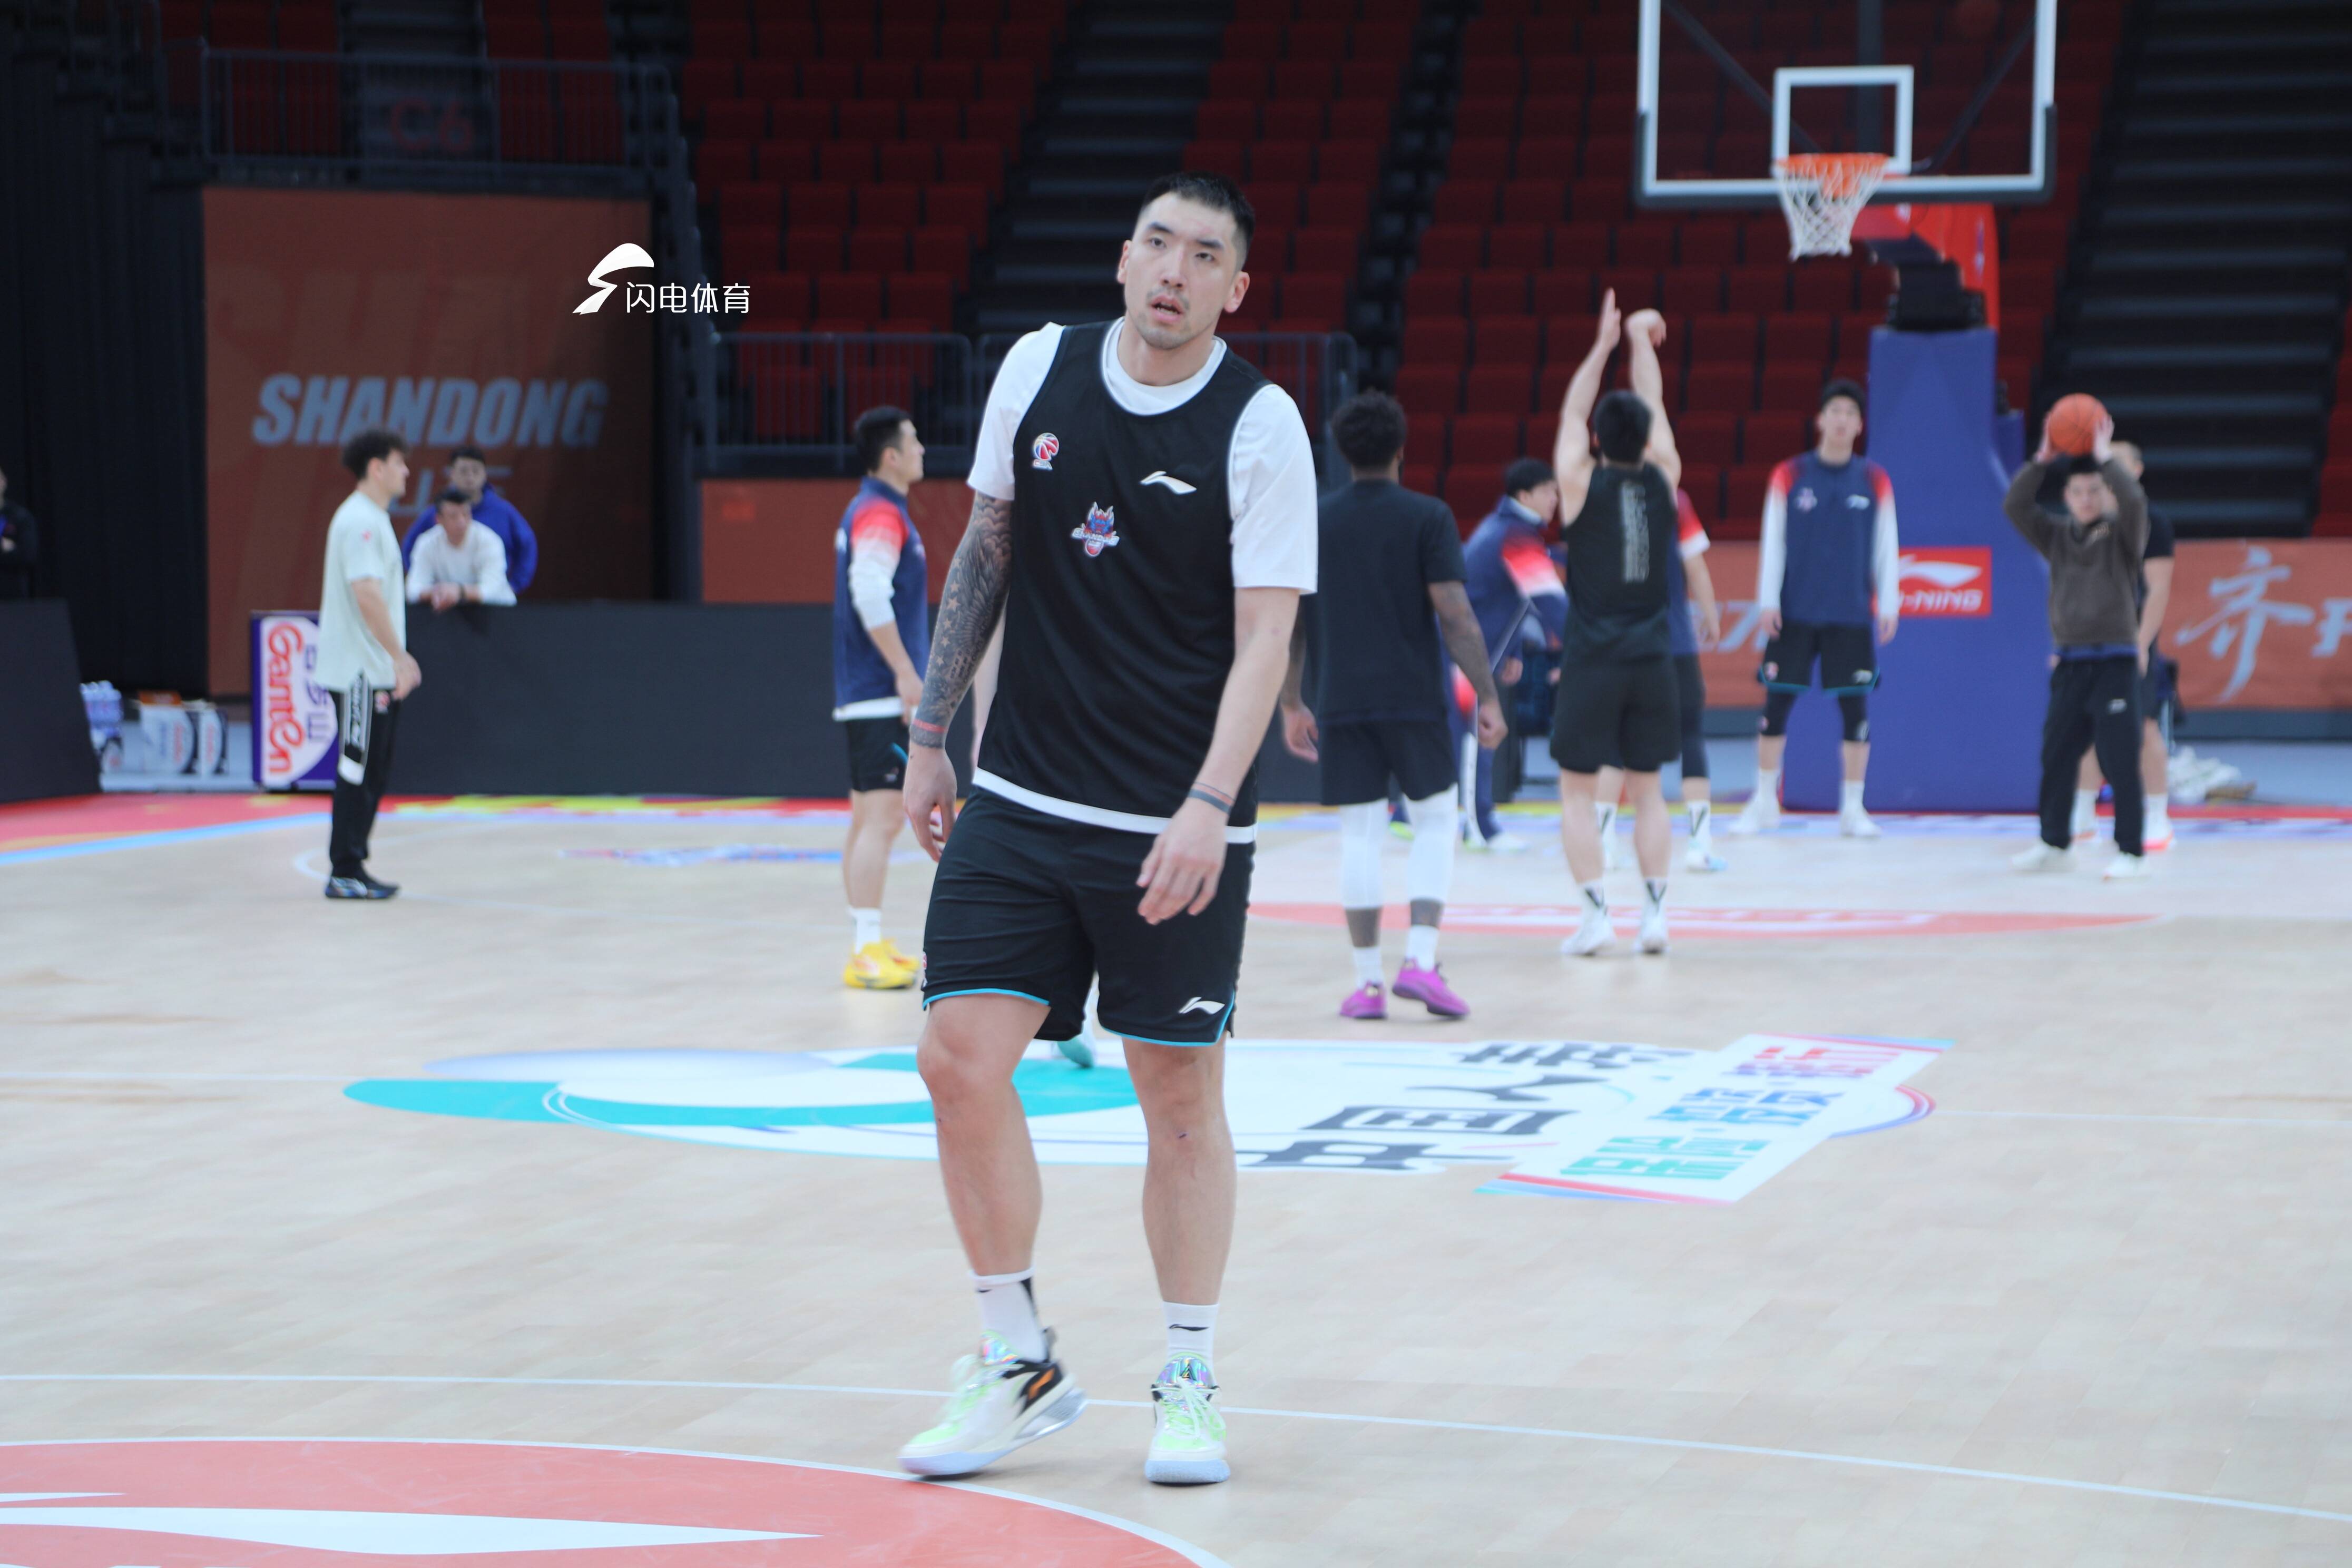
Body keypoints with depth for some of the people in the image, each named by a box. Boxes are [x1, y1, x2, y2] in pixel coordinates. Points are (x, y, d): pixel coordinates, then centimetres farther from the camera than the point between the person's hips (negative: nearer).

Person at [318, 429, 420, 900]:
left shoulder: (372, 519, 17)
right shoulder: (359, 521, -15)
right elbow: (367, 595, -23)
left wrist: (399, 659, 20)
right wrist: (400, 656, -21)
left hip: (376, 672, 10)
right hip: (359, 671, -10)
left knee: (373, 772, 12)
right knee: (358, 769, -7)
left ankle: (352, 868, 16)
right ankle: (344, 873, -4)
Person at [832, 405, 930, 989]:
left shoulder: (871, 510, 18)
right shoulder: (881, 513, -13)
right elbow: (871, 595, -24)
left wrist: (909, 671, 23)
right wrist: (906, 673, -21)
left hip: (867, 694, 11)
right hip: (883, 695, -11)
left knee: (869, 819, 12)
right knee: (883, 815, -12)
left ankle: (866, 946, 16)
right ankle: (866, 952, -15)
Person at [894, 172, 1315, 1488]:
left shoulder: (1260, 426, -9)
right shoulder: (1040, 369, 3)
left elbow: (1265, 637, -12)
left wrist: (1208, 808, -24)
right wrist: (932, 734, 13)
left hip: (1174, 830, -3)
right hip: (1021, 803, 3)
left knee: (1181, 1091, 4)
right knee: (963, 1057, -5)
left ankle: (1190, 1384, 18)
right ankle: (1019, 1366, 10)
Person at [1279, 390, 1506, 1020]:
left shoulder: (1313, 522, 5)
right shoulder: (1427, 518, -4)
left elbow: (1290, 621, 7)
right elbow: (1455, 614, -10)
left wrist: (1291, 704, 16)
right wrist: (1487, 696, -6)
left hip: (1341, 704, 2)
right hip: (1414, 700, -2)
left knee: (1359, 837, 6)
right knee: (1435, 826, 9)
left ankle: (1367, 983, 4)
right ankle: (1421, 960, -5)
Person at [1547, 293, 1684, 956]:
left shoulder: (1581, 485, -7)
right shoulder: (1662, 480, 0)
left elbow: (1571, 413, 8)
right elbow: (1654, 405, 14)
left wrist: (1604, 344, 15)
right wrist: (1640, 338, 26)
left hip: (1591, 663, -3)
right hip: (1651, 661, 3)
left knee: (1577, 791, 3)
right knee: (1647, 788, 12)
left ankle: (1595, 911, -5)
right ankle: (1655, 909, 5)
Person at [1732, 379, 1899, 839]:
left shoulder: (1875, 482, 3)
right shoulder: (1789, 476, 1)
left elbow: (1886, 547, 6)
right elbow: (1773, 542, 2)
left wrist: (1889, 606, 1)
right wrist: (1768, 602, -4)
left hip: (1851, 617, 0)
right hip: (1795, 612, 0)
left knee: (1855, 706, 0)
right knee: (1777, 701, 0)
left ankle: (1852, 809, 9)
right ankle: (1764, 804, 13)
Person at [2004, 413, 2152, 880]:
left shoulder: (2122, 535, -1)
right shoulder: (2058, 537, 10)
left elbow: (2134, 502, -21)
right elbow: (2016, 507, -1)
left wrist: (2105, 458, -15)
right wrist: (2042, 461, -7)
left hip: (2115, 661, -5)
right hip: (2070, 662, 5)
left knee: (2120, 761, -7)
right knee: (2056, 757, 8)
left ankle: (2132, 851, -3)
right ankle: (2055, 844, 21)